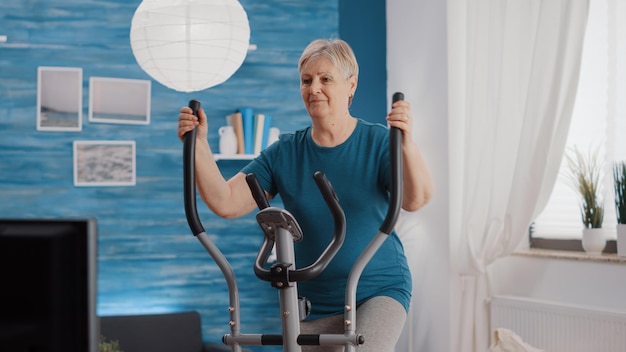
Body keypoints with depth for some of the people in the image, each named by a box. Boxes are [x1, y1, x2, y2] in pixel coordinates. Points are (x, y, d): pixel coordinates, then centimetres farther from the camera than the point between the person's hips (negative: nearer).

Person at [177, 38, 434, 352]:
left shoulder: (377, 142, -8)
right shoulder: (284, 153, 0)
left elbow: (415, 200, -25)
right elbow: (225, 202, -8)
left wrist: (406, 142, -44)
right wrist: (198, 144, -22)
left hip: (378, 293, -3)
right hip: (312, 304, 4)